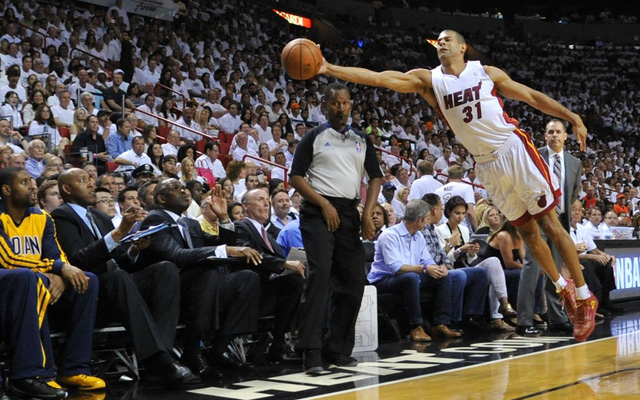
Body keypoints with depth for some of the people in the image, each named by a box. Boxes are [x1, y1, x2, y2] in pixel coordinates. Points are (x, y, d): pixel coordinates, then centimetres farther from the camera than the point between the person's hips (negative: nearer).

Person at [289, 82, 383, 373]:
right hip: (318, 211, -5)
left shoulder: (361, 140, 16)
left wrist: (368, 214, 1)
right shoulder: (314, 137, 4)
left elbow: (375, 177, 15)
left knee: (353, 281, 2)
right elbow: (296, 177, -1)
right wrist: (324, 204, -12)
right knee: (320, 275, -18)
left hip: (349, 214, 5)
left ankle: (338, 348, 14)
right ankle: (311, 351, -19)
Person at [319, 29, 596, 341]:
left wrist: (572, 117, -4)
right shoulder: (429, 80, 4)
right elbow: (380, 78, -5)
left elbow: (532, 96, 5)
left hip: (513, 149, -3)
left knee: (550, 223, -2)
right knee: (527, 230, 9)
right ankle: (563, 288, 27)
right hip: (486, 164, 3)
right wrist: (330, 69, -15)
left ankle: (584, 296, 6)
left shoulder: (486, 72, 1)